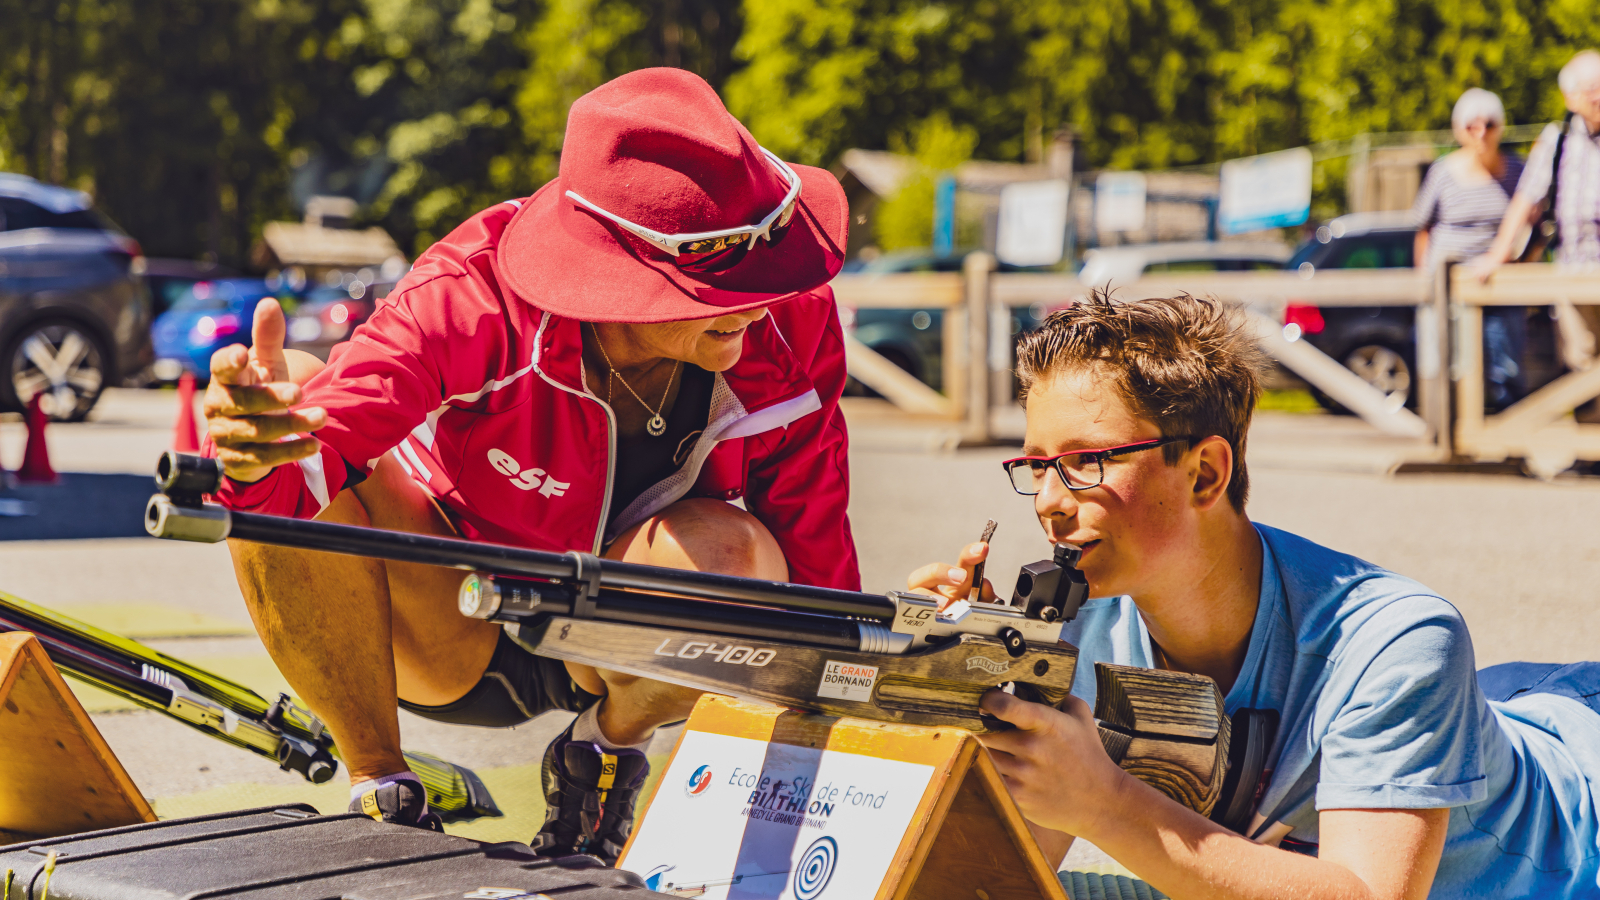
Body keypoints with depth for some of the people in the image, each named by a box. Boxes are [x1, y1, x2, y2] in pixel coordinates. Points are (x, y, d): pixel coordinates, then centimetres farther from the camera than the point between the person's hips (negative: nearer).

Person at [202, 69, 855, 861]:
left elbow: (815, 560, -10)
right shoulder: (471, 298, -29)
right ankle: (381, 793, -12)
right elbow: (327, 430, -41)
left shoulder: (789, 330, -22)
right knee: (301, 389, -29)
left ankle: (606, 755, 0)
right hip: (447, 634, 0)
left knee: (726, 552, -37)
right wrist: (261, 455, -63)